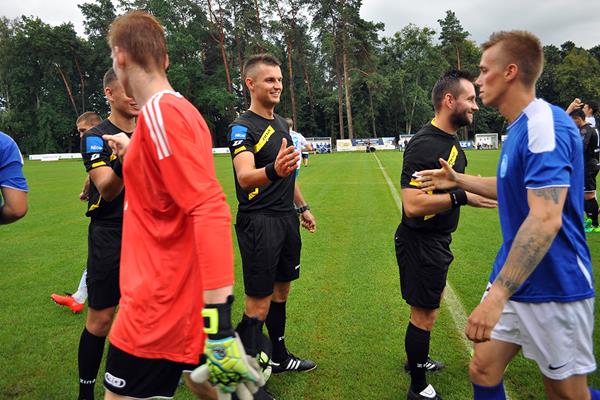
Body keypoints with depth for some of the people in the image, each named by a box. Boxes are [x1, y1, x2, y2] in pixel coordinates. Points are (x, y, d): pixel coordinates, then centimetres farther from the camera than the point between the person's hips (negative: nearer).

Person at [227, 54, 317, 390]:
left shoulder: (282, 123, 13)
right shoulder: (243, 127, -13)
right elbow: (244, 177, -31)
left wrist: (303, 207, 25)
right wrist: (273, 170, -51)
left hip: (286, 218, 8)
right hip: (259, 222, -8)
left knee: (282, 290, 17)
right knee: (259, 305, -4)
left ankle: (279, 357, 35)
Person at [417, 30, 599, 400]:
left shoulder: (546, 125, -22)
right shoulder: (520, 127, 9)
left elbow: (545, 219, -31)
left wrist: (497, 293, -35)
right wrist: (457, 180, 18)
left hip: (553, 288, -8)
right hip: (513, 281, 8)